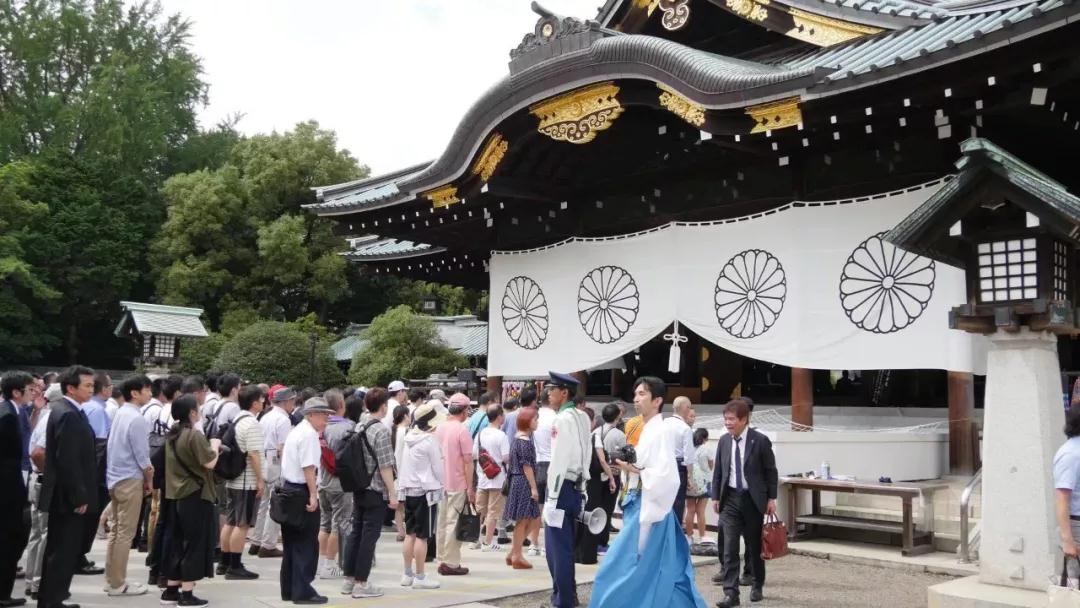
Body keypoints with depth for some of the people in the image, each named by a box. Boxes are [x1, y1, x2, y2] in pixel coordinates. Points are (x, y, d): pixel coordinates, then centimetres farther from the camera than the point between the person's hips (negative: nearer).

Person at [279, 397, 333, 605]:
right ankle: (302, 591, 2)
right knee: (306, 545, -2)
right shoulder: (309, 434, -14)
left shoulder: (297, 431, 17)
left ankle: (289, 589, 21)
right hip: (302, 491, -10)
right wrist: (313, 495, -23)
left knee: (292, 543, 15)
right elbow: (308, 467, -22)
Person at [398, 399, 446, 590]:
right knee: (422, 536, -3)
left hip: (408, 490, 7)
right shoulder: (430, 440, -13)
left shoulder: (410, 438, 8)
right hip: (426, 491, -7)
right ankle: (419, 577, 1)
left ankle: (408, 574, 18)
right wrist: (440, 488, 7)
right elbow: (438, 467, -7)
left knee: (410, 534, 12)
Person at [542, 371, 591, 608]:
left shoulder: (563, 419, -14)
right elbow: (585, 455, 8)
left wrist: (552, 496, -15)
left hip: (563, 487, -9)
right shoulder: (582, 417, 10)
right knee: (565, 546, 18)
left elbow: (559, 461, -17)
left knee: (557, 547, 0)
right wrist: (582, 489, 9)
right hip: (576, 487, 9)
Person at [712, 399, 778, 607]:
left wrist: (771, 499, -6)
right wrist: (715, 497, 6)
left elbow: (771, 471, -4)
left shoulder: (760, 441, -9)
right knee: (729, 547, -5)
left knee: (755, 546, 12)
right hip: (730, 499, 2)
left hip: (753, 500, -2)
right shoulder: (723, 441, 3)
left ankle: (758, 586, 31)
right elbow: (718, 471, 9)